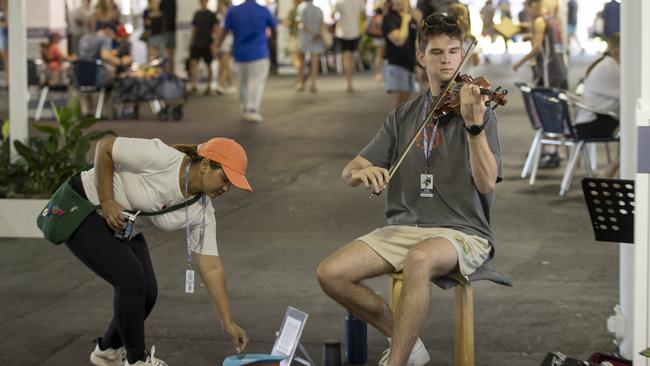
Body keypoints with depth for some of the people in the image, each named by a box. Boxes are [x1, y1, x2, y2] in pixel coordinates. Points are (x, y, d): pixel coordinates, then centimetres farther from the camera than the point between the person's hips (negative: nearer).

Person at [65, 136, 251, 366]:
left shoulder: (202, 212, -9)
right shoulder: (160, 158, -30)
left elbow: (210, 267, -6)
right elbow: (105, 147, -22)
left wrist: (228, 323, -8)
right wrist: (107, 202, -21)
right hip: (83, 212, -7)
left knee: (147, 292, -1)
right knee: (131, 280, -18)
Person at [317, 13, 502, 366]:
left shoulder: (479, 111, -1)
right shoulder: (403, 116, 13)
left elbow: (486, 183, -15)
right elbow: (348, 172, 10)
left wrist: (474, 125, -29)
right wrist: (361, 171, -15)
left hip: (462, 232, -5)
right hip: (403, 227, 5)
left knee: (418, 259, -40)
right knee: (330, 273, -17)